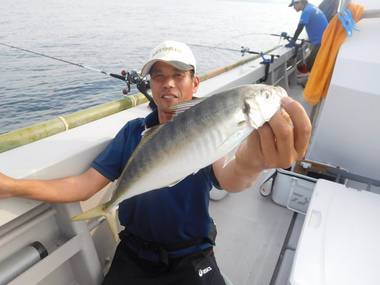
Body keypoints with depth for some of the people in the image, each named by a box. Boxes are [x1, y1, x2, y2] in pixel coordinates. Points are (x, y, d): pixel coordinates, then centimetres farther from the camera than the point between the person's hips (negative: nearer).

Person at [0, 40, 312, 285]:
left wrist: (251, 164, -61)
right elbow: (84, 185, -6)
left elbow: (229, 179, -36)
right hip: (133, 255, 3)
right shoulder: (132, 132, -3)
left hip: (191, 259, -2)